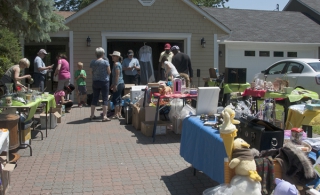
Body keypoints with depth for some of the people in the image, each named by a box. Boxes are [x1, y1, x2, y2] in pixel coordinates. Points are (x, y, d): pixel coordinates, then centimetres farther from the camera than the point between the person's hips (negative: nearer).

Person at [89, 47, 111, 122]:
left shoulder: (92, 62, 1)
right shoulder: (106, 62, -10)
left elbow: (92, 71, 4)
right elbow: (109, 72, -5)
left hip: (95, 82, 4)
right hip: (104, 81, -4)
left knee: (95, 98, 13)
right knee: (105, 99, 1)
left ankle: (92, 115, 19)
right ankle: (104, 116, -2)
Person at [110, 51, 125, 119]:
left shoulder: (116, 64, -12)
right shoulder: (118, 64, 19)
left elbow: (117, 75, -19)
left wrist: (115, 85, -21)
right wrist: (113, 84, 26)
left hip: (118, 84, -10)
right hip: (121, 83, 10)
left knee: (115, 99, -8)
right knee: (119, 99, 12)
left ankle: (116, 114, -7)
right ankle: (119, 114, 17)